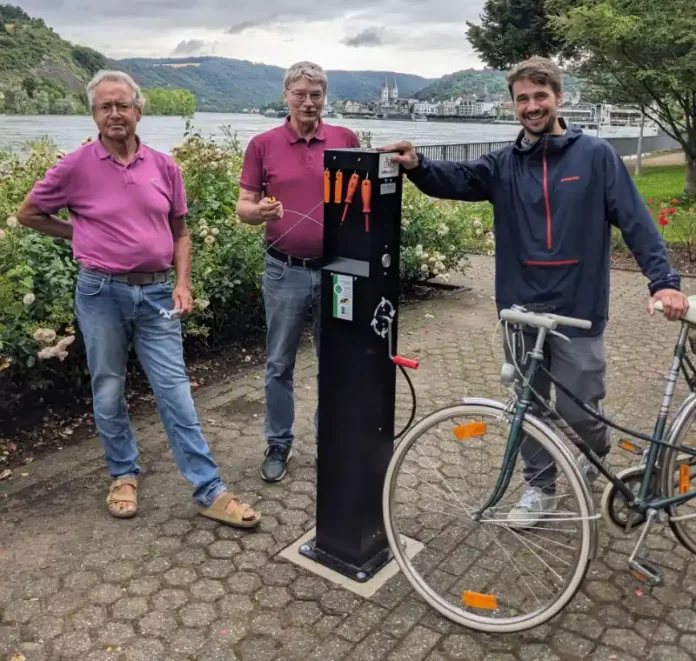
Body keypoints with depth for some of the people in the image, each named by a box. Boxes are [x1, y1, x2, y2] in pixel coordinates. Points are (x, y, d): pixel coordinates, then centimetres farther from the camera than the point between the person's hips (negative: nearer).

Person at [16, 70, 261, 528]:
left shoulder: (164, 166, 3)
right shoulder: (76, 167, -3)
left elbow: (180, 232, 9)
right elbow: (29, 213, 10)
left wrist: (183, 283, -3)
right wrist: (80, 235, 3)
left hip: (157, 293, 1)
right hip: (101, 293, -1)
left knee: (175, 390, 1)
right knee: (108, 392, 10)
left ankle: (209, 491, 5)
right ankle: (124, 475, 31)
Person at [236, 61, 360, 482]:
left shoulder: (347, 140, 4)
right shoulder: (263, 145, 2)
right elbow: (243, 206, 2)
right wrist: (259, 211, -20)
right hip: (285, 272, 0)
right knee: (280, 364, 9)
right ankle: (279, 445, 25)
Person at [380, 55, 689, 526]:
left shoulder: (595, 155, 0)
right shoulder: (504, 165, 6)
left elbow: (635, 221, -5)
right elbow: (456, 179, -12)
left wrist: (664, 280, -16)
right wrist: (416, 165, -33)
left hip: (577, 308, -3)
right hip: (521, 308, 3)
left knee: (575, 408, 3)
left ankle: (599, 449, 38)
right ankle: (540, 487, 30)